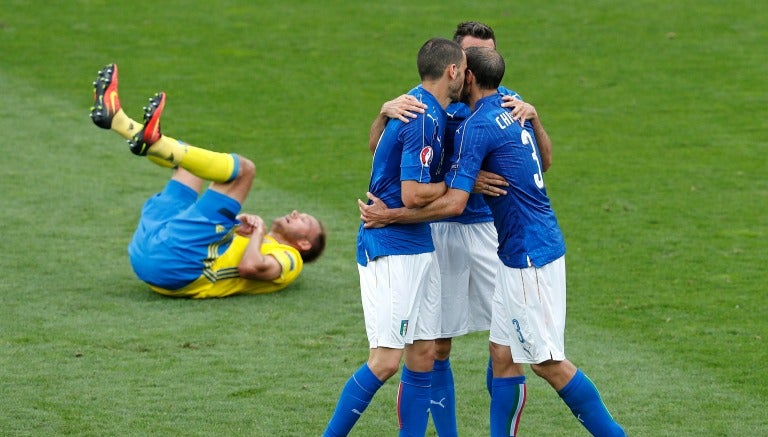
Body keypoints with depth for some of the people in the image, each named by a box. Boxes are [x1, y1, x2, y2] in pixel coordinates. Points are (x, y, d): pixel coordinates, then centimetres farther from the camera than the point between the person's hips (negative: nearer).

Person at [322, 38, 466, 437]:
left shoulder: (424, 110, 12)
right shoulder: (423, 118, -18)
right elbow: (413, 195, -22)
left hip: (420, 247, 10)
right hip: (391, 249, -10)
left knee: (422, 355, 7)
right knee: (386, 361, -11)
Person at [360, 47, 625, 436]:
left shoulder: (477, 126, -16)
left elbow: (453, 203, -22)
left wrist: (389, 215, -12)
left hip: (530, 254, -10)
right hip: (518, 254, 10)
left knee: (547, 361, -4)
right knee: (503, 354, 9)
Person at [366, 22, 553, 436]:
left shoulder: (507, 103, 4)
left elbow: (543, 162, -3)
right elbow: (377, 148, -11)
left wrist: (532, 118, -20)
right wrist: (385, 113, -31)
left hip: (491, 228, 2)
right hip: (439, 230, -2)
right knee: (437, 345, 2)